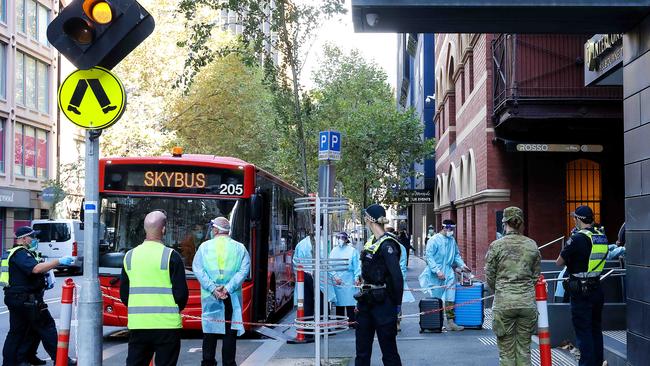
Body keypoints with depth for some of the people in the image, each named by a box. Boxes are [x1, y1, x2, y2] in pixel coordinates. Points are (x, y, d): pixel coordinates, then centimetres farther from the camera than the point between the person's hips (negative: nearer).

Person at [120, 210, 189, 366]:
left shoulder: (130, 256, 5)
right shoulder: (171, 256, -8)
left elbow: (123, 294, 10)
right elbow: (181, 293, -8)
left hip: (137, 324, 4)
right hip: (166, 324, -4)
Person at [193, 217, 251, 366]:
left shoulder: (205, 246, 2)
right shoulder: (239, 248, 2)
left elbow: (197, 269, -6)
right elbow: (244, 270, -8)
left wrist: (213, 288, -11)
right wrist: (228, 288, -12)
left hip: (210, 297, 0)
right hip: (232, 297, 0)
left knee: (210, 330, 9)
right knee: (230, 331, 5)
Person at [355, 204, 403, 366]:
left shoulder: (387, 245, -16)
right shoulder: (371, 241, 11)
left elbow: (397, 277, -20)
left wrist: (397, 303, -14)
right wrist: (362, 296, 13)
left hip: (383, 304, -9)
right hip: (367, 301, 9)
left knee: (389, 351, 1)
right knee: (362, 350, 13)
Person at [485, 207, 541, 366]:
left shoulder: (496, 245, -5)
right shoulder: (532, 245, 4)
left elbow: (489, 276, 1)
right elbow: (536, 275, 9)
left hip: (504, 303, -2)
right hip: (527, 302, 3)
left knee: (506, 352, 4)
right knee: (524, 350, 11)